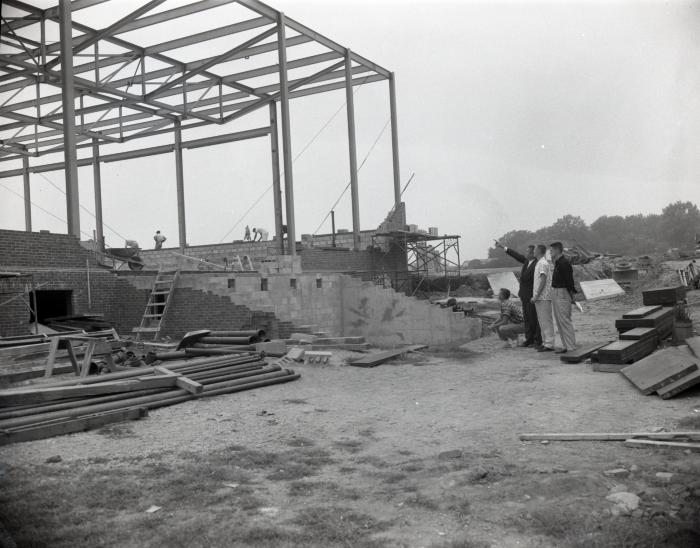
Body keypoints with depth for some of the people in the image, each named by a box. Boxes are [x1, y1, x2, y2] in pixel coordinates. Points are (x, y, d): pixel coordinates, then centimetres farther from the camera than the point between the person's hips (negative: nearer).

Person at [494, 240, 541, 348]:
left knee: (534, 318, -4)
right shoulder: (526, 261, 9)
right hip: (525, 296, 9)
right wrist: (503, 247, 27)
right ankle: (529, 339, 20)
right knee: (527, 318, 13)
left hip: (531, 296, -9)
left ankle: (537, 341, 3)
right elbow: (516, 255, 22)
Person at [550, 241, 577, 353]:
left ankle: (571, 347, -5)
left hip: (562, 294, -10)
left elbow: (569, 280, -17)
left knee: (564, 321, -9)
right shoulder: (557, 263, 16)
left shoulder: (564, 263, -15)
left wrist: (571, 296, -16)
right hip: (556, 293, 10)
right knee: (559, 321, 11)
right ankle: (566, 346, 16)